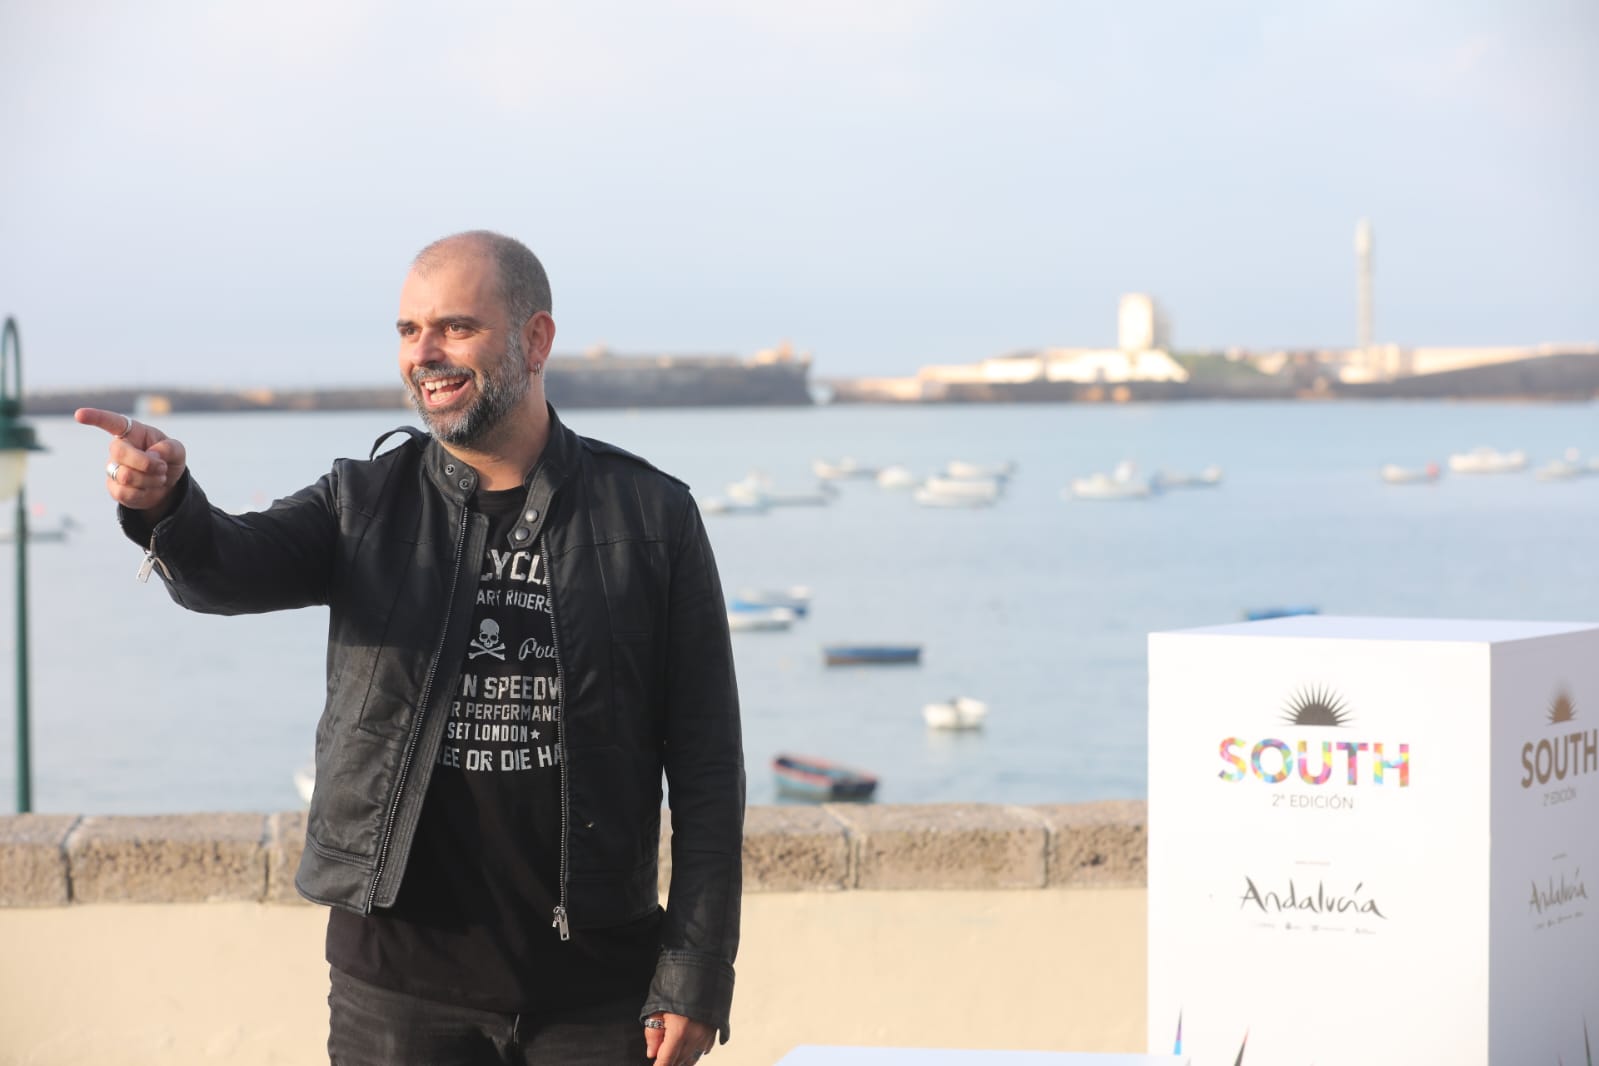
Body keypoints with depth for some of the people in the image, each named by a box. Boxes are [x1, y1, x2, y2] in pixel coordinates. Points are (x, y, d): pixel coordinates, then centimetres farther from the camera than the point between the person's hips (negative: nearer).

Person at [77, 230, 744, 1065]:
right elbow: (228, 569, -15)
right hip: (399, 987, 1)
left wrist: (695, 977, -6)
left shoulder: (650, 517, 0)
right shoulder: (367, 503, 5)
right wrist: (164, 503, -38)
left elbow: (706, 761, -1)